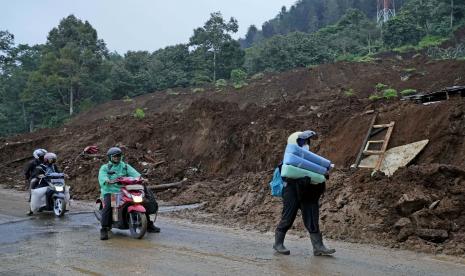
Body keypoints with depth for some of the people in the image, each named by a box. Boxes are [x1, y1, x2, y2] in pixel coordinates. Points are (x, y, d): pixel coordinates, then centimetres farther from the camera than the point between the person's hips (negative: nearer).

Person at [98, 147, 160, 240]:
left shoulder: (125, 166, 16)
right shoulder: (105, 168, 8)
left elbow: (134, 173, -2)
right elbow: (102, 176, -12)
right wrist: (107, 180, -36)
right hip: (110, 191, -3)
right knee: (107, 206, -33)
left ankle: (149, 225, 3)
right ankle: (104, 230, -28)